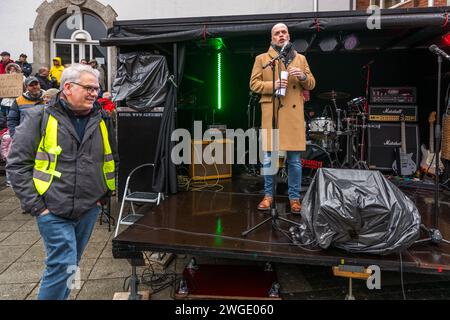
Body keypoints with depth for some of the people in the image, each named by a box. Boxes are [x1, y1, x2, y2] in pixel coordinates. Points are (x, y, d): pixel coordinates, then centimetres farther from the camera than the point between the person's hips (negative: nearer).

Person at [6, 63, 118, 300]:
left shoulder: (102, 121, 5)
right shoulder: (40, 118, -7)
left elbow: (112, 160, 16)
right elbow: (17, 163, -6)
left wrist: (105, 194, 8)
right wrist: (35, 205, -9)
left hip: (89, 209, 4)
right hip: (53, 210, -4)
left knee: (68, 266, 18)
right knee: (64, 266, -6)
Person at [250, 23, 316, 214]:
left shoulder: (300, 59, 17)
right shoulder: (262, 59, 11)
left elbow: (311, 84, 15)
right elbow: (254, 84, 4)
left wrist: (303, 76, -7)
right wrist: (272, 85, -13)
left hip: (294, 114, 2)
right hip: (272, 114, -1)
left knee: (294, 160, 3)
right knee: (269, 158, 1)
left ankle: (294, 198, 15)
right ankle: (268, 195, 18)